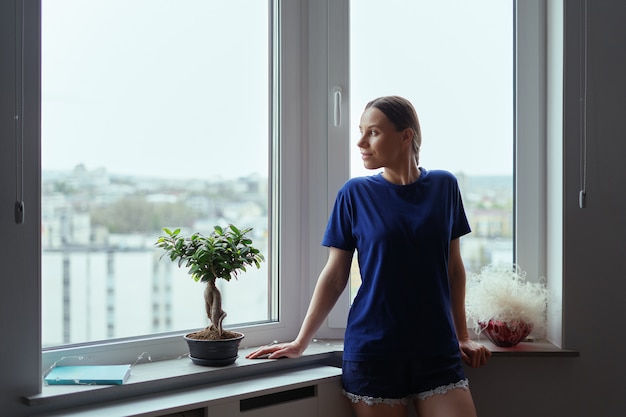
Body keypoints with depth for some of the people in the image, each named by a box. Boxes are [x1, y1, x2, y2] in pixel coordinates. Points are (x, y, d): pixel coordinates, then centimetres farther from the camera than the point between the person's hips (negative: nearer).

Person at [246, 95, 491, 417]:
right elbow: (334, 276, 2)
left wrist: (462, 337, 11)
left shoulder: (443, 187, 4)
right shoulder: (355, 194, -1)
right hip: (373, 352, -1)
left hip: (438, 352, 2)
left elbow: (454, 267, 11)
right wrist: (300, 342, 1)